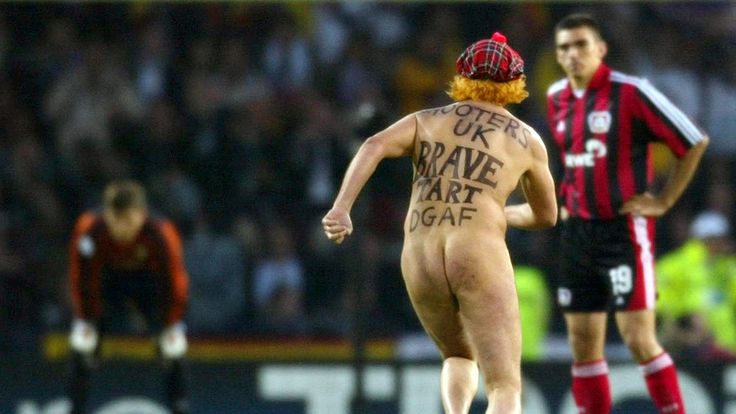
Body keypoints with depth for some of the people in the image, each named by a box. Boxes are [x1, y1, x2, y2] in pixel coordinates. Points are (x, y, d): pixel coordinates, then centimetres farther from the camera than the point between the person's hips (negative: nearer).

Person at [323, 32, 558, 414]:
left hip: (419, 261, 3)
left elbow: (374, 147, -2)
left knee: (459, 357, 30)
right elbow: (546, 215, 29)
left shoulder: (425, 121, 18)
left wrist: (340, 208, -12)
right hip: (479, 254, -3)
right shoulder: (526, 139, 16)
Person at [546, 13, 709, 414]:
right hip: (577, 230, 6)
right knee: (583, 342, 6)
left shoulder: (630, 92, -12)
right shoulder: (557, 98, 9)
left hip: (624, 230, -6)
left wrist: (663, 201, -7)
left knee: (638, 338, -12)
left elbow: (694, 142, -8)